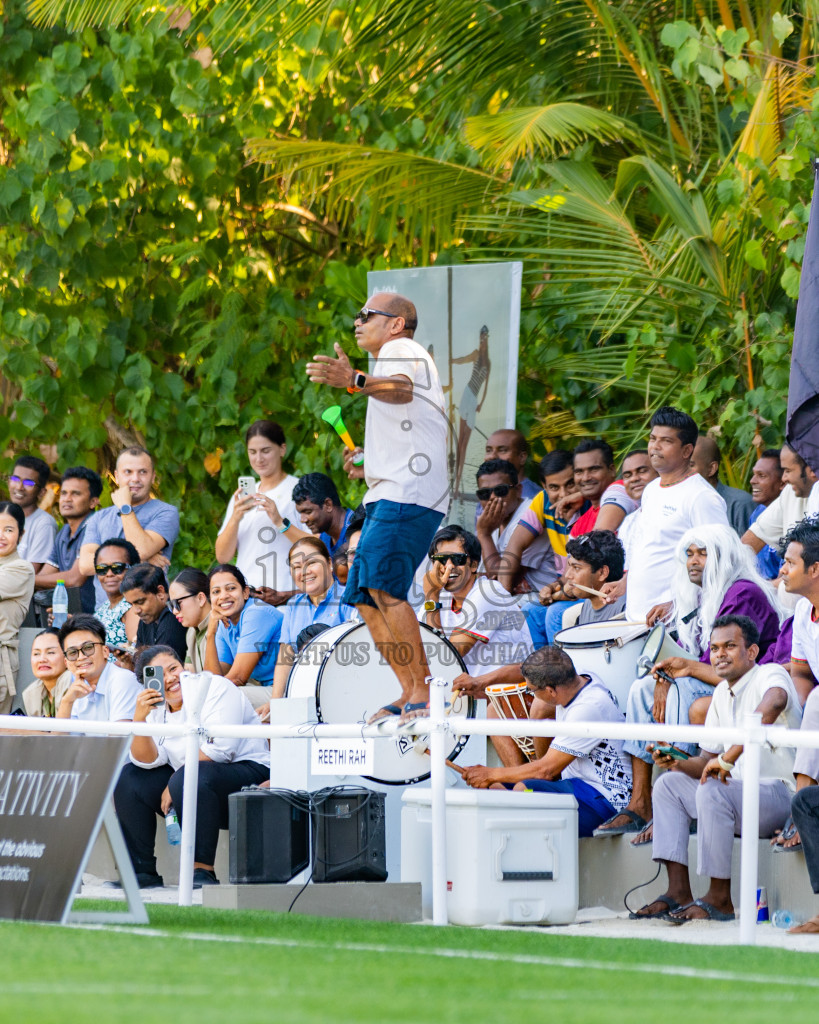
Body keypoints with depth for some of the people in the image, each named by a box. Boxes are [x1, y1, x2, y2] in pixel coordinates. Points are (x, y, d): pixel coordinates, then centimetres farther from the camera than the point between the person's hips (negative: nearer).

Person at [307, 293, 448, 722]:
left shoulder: (400, 349, -3)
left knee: (382, 584, -24)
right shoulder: (396, 356, 31)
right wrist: (369, 467, 30)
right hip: (388, 497, 11)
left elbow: (402, 389, -28)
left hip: (408, 494, -11)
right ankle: (409, 693, 5)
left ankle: (423, 689, -28)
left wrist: (355, 380, -47)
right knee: (365, 597, 7)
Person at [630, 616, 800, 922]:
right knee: (669, 784, 7)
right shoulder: (723, 692, 16)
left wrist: (728, 758, -38)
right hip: (739, 792, 10)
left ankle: (720, 899, -24)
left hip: (779, 793, -10)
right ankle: (678, 892, -4)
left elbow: (773, 703, -38)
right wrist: (679, 764, -5)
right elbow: (708, 760, 18)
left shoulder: (771, 675, -11)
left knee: (711, 790, -32)